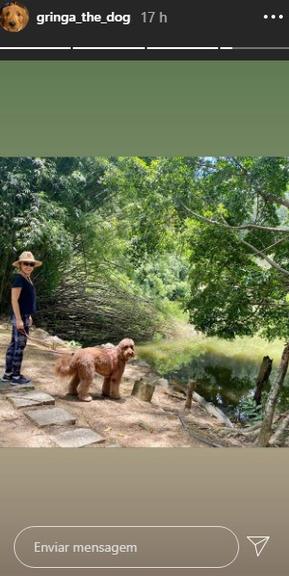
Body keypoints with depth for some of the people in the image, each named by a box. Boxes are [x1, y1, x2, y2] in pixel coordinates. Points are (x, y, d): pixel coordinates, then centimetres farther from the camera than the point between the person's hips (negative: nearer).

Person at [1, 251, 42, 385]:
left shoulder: (27, 278, 12)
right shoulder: (19, 278, -16)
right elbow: (14, 300, -20)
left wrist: (28, 315, 22)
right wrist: (19, 319, -22)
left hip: (24, 316, 10)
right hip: (20, 317, -10)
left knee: (14, 344, 14)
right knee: (19, 345, -3)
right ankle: (16, 376, 5)